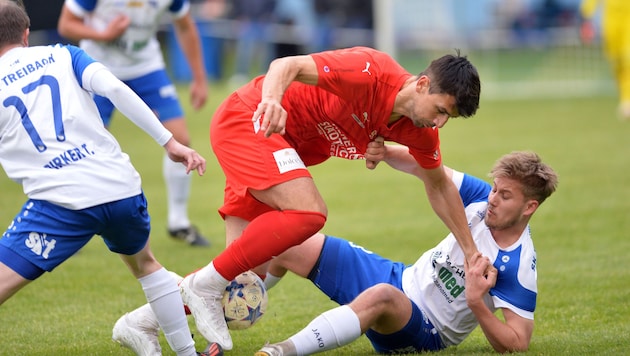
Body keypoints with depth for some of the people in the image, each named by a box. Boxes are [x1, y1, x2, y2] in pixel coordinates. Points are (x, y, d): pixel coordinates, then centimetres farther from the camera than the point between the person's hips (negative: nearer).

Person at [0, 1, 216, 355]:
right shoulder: (62, 56, 13)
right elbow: (113, 88, -4)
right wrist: (169, 141, -4)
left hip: (60, 204, -4)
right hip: (121, 187, 4)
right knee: (146, 264, 32)